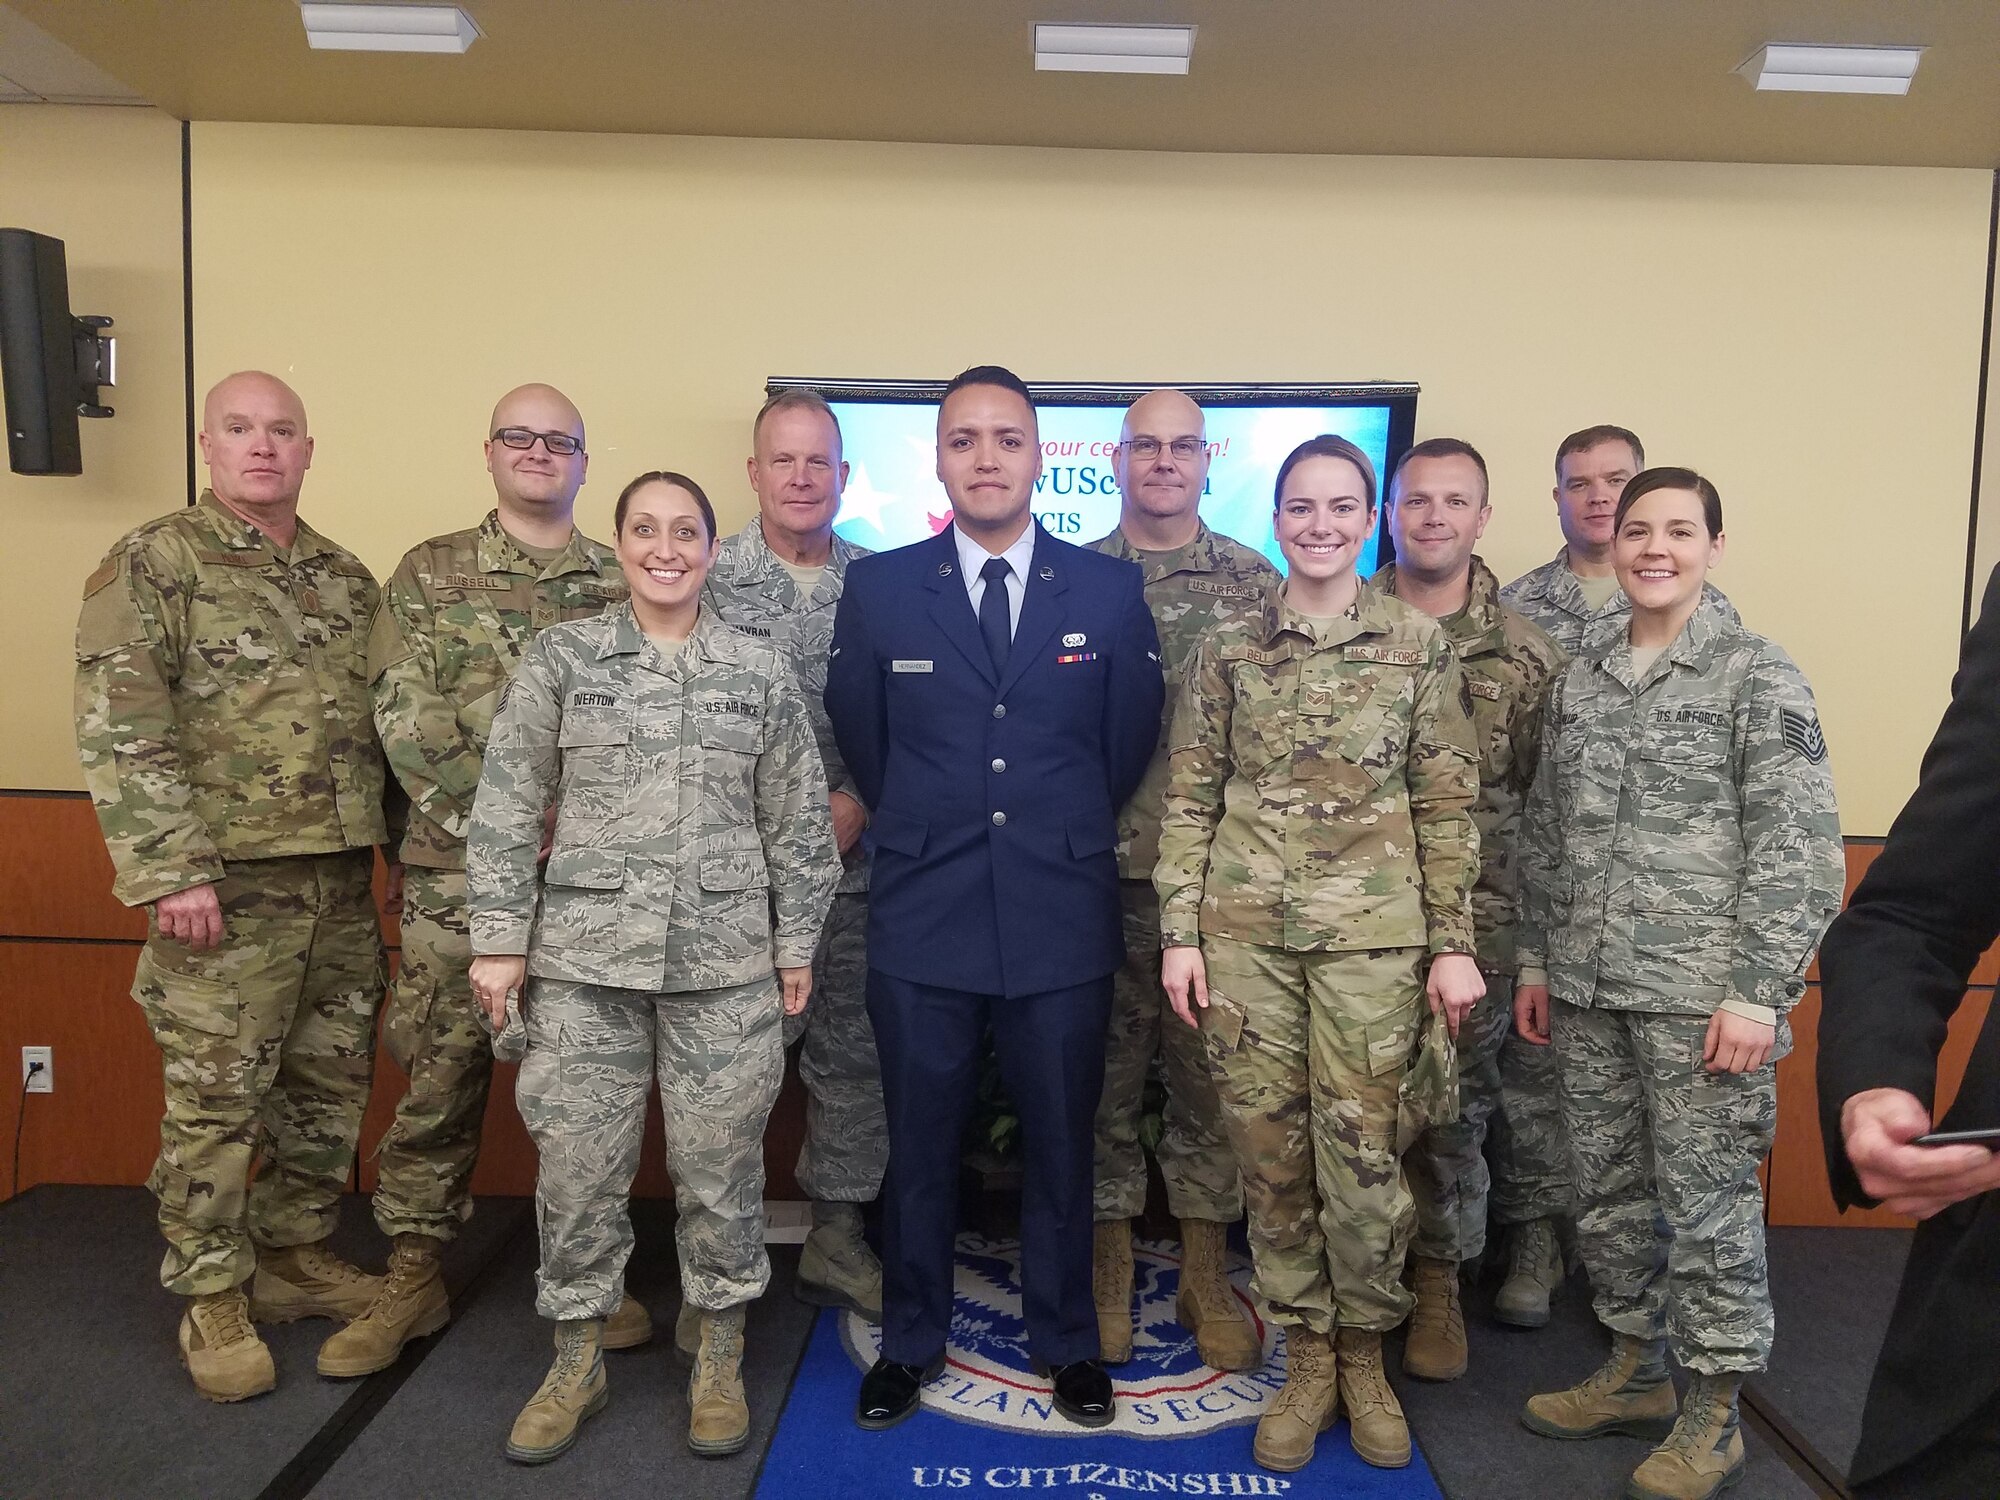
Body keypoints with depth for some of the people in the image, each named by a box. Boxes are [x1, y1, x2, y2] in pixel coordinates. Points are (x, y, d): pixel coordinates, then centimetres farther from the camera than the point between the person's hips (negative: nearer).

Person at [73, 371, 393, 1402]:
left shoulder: (347, 578, 14)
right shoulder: (153, 563, -4)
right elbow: (119, 727, -12)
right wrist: (170, 871, -18)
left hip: (343, 882, 6)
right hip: (227, 886, -6)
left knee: (330, 1085, 13)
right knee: (214, 1099, 2)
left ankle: (296, 1253, 31)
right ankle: (213, 1298, 19)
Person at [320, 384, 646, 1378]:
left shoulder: (624, 584, 8)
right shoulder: (428, 575, 6)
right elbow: (406, 719, -4)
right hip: (457, 871, -1)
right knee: (440, 1073, 7)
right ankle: (414, 1278, 24)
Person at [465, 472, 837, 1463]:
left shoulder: (761, 673, 4)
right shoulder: (560, 658, 2)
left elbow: (797, 823, 6)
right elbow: (507, 808, 2)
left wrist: (796, 945, 5)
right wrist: (500, 940, -1)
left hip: (728, 965, 0)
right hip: (585, 958, 0)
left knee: (720, 1165, 8)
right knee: (577, 1165, 8)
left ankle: (719, 1361, 28)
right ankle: (576, 1363, 29)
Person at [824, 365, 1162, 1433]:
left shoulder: (1110, 590, 0)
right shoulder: (878, 587, 0)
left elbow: (1129, 741, 9)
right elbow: (859, 737, 10)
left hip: (1063, 916, 0)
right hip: (921, 915, 0)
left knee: (1061, 1145, 13)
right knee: (919, 1145, 13)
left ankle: (1065, 1341, 34)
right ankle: (910, 1341, 33)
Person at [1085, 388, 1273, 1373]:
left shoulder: (1257, 584, 5)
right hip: (1100, 874, 0)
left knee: (1210, 1071, 9)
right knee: (1105, 1070, 9)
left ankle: (1205, 1275, 26)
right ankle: (1108, 1269, 26)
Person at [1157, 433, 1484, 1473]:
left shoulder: (1419, 645, 2)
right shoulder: (1226, 650, 4)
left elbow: (1447, 807, 3)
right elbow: (1188, 800, 5)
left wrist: (1453, 945, 0)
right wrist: (1179, 931, -1)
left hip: (1373, 930, -1)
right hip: (1244, 927, 1)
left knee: (1363, 1152, 1)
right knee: (1268, 1150, 8)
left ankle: (1363, 1357, 27)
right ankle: (1306, 1358, 27)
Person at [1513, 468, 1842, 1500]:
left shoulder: (1759, 678, -4)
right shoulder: (1577, 685, 11)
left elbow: (1798, 850, -9)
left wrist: (1757, 992, -13)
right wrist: (1536, 962, 13)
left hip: (1701, 992, -5)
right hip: (1588, 990, 5)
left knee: (1706, 1202, 4)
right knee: (1606, 1191, 14)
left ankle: (1713, 1415, 21)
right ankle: (1635, 1372, 33)